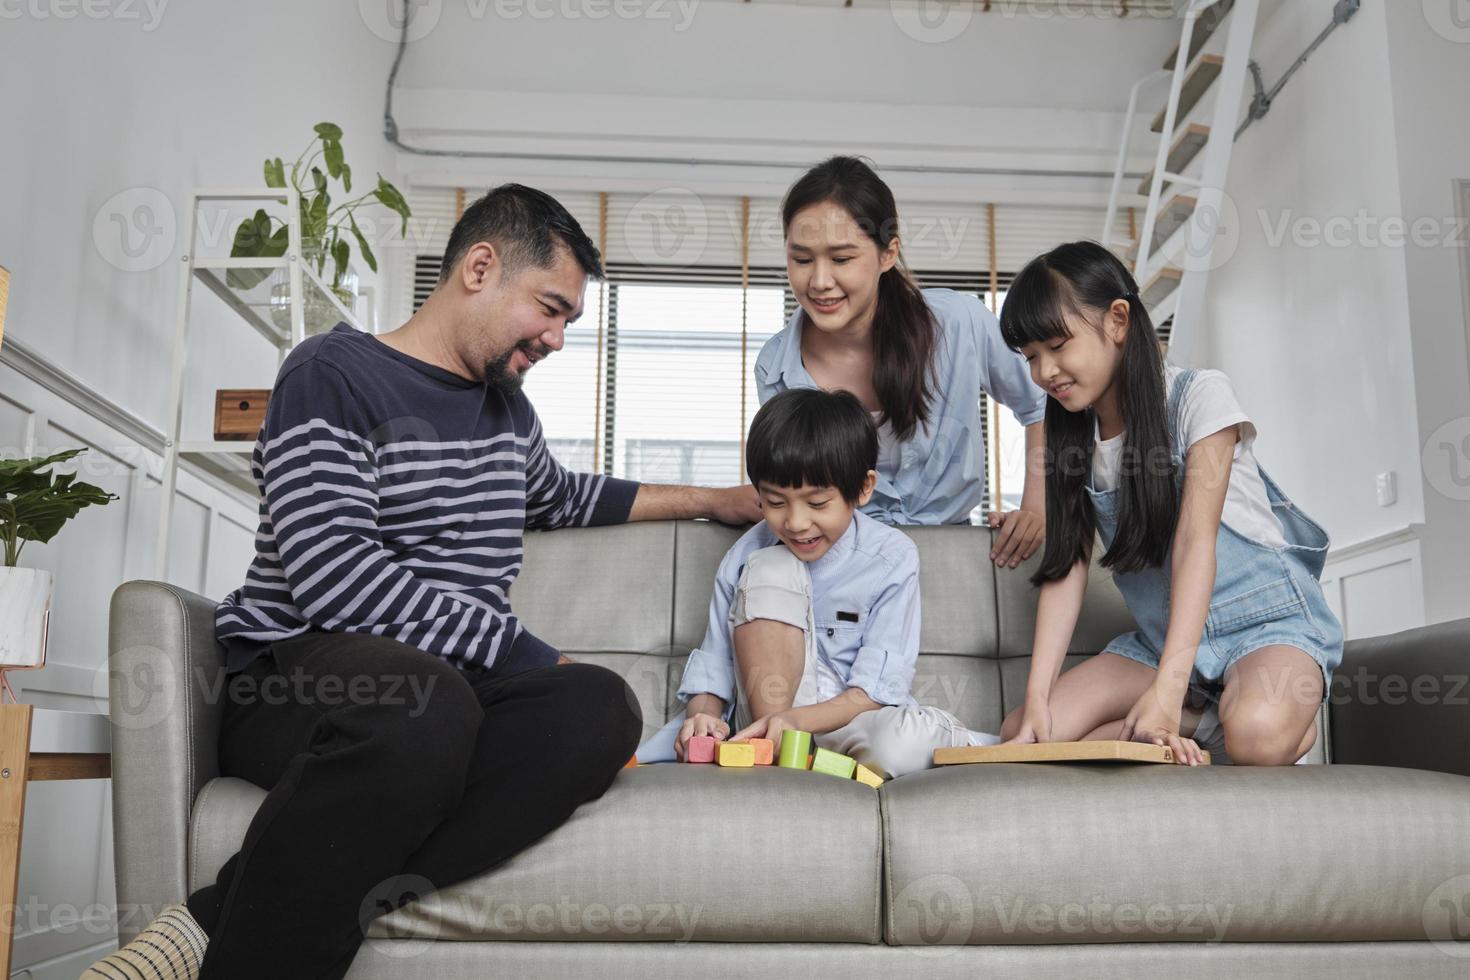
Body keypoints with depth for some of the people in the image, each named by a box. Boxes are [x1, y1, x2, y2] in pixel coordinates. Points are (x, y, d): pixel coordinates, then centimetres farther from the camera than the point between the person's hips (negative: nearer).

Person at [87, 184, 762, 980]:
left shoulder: (507, 408, 23)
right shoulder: (335, 374, -1)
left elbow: (557, 498, 45)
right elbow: (333, 577, -15)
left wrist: (710, 501, 41)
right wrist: (529, 657, -17)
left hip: (454, 679, 7)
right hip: (294, 677, -7)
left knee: (601, 705, -29)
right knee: (421, 701, -43)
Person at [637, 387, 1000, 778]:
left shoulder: (892, 558, -6)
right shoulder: (745, 558, -1)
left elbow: (878, 686, -12)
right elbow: (712, 666, 2)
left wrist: (798, 720, -30)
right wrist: (703, 715, -22)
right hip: (767, 710, 3)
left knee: (905, 744, -42)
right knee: (771, 570, -20)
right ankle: (773, 747, -21)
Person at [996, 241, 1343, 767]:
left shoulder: (1199, 396, -14)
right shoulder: (1072, 440, 3)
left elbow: (1194, 544, -22)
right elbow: (1066, 566, -4)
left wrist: (1167, 689, -31)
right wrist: (1036, 698, -16)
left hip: (1266, 620, -5)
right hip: (1160, 639, 6)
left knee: (1258, 734, -38)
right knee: (1021, 736, -13)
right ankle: (1214, 715, -10)